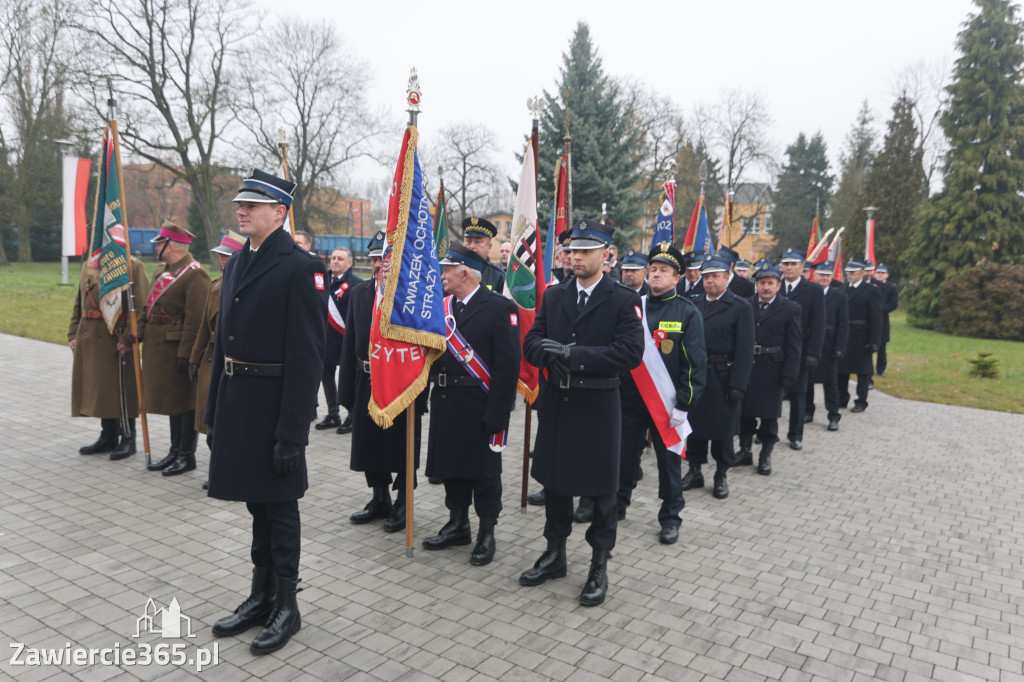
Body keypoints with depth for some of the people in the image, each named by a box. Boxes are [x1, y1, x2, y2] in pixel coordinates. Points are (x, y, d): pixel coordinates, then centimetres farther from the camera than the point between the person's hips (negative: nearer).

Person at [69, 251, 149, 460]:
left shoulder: (133, 267, -8)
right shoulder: (87, 266, 15)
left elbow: (142, 308, -14)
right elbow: (78, 304, 19)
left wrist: (128, 339, -19)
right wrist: (73, 336, 12)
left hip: (118, 342, -7)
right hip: (89, 341, 7)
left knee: (123, 392, 0)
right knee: (99, 391, 13)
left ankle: (128, 440, 12)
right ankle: (108, 437, 26)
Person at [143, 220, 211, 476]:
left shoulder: (194, 274, -16)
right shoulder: (162, 271, 14)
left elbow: (195, 320, -21)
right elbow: (151, 308, 20)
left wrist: (185, 353, -22)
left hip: (178, 348, -9)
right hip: (159, 348, 9)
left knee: (184, 401, 0)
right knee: (172, 399, 16)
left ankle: (187, 455, 11)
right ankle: (175, 451, 27)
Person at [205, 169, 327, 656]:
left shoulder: (301, 268, -14)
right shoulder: (236, 263, 12)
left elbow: (306, 356, -18)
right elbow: (223, 339, 16)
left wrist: (292, 433, -20)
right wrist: (214, 412, 15)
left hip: (273, 408, -7)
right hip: (236, 404, 8)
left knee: (279, 505, 5)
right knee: (257, 503, 17)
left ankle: (286, 606, 22)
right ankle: (261, 597, 33)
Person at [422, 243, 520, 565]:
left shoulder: (499, 308, -11)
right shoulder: (443, 306, 9)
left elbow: (508, 365, -15)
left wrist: (497, 414, -18)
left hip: (480, 408, -6)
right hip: (445, 405, 6)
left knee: (484, 471, 6)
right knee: (450, 466, 16)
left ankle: (486, 534, 22)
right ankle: (457, 525, 33)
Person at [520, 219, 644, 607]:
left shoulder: (624, 301, -7)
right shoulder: (553, 296, 8)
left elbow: (631, 352, -20)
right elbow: (531, 343, 3)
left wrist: (575, 355, -25)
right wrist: (551, 354, -20)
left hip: (598, 407, -4)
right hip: (556, 403, 5)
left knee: (601, 488, 7)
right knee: (554, 481, 16)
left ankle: (599, 567, 24)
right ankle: (555, 555, 35)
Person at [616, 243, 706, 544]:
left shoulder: (688, 312, -5)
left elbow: (695, 362, -8)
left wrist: (684, 403, -13)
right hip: (629, 397, 3)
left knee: (669, 459, 9)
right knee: (625, 454, 13)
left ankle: (670, 517, 24)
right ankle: (618, 505, 32)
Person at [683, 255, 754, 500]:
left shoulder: (740, 307, -4)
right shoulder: (694, 305, 8)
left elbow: (745, 349, -9)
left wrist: (738, 385, -15)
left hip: (723, 377, -4)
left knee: (723, 427, 6)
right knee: (694, 424, 11)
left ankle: (721, 475, 21)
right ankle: (695, 471, 25)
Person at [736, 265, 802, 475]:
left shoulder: (790, 309, -3)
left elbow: (793, 346, -4)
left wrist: (789, 375, -10)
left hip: (771, 370, -2)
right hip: (746, 367, 2)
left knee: (769, 414, 6)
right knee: (745, 412, 10)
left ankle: (765, 455, 20)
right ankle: (745, 450, 25)